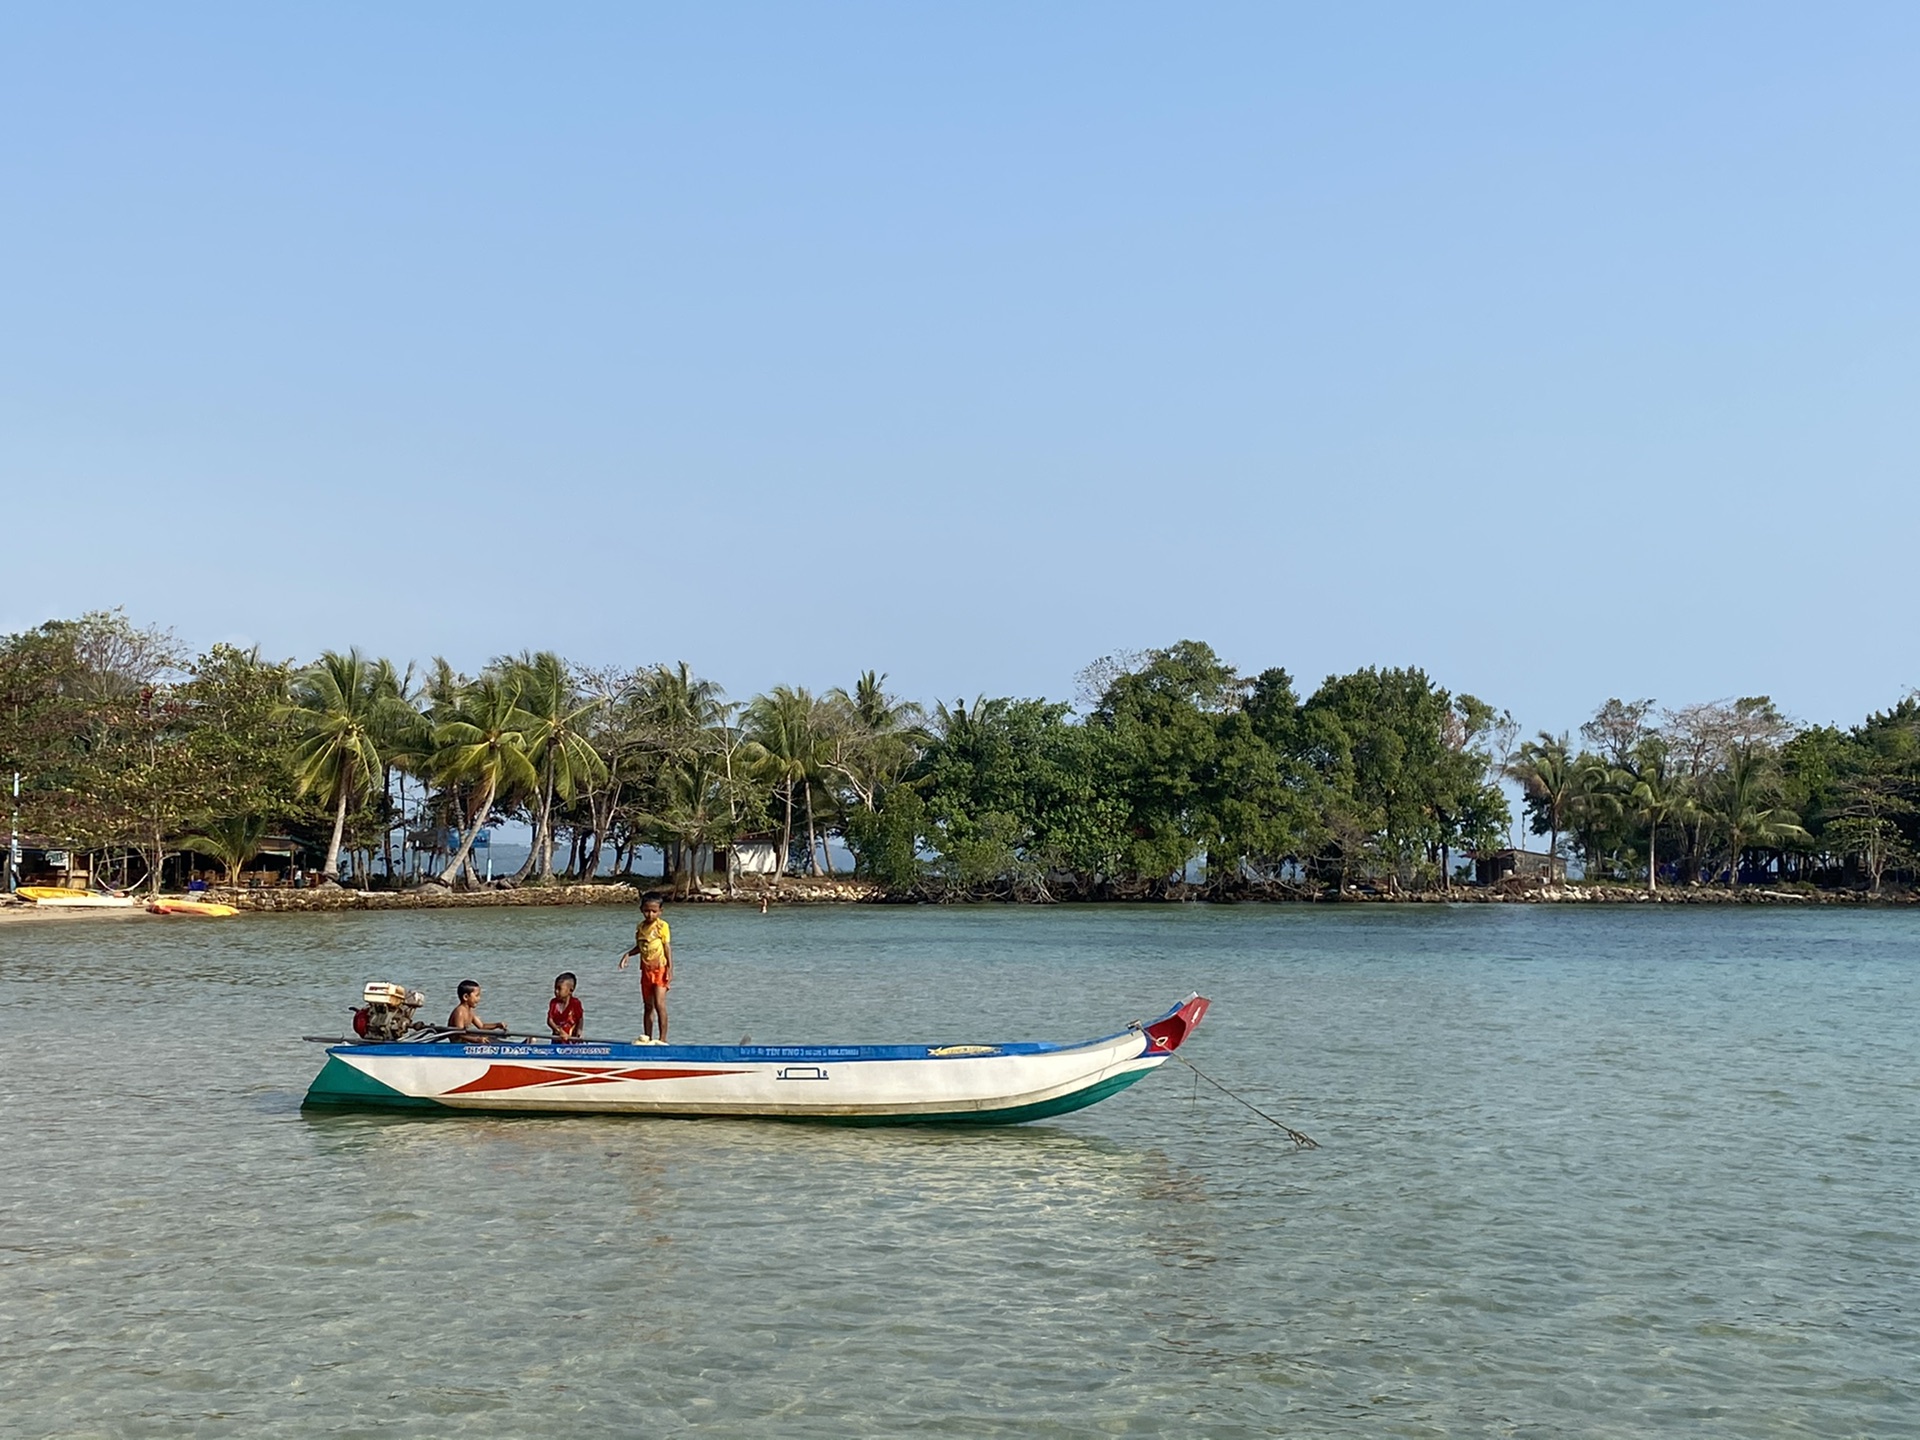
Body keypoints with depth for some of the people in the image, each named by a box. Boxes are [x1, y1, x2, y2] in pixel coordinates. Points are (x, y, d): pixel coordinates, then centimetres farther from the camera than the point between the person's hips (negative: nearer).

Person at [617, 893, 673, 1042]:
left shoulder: (662, 926, -8)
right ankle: (648, 1038, 16)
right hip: (646, 970, 6)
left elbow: (668, 948, -9)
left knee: (659, 1004, -15)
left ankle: (663, 1038, -13)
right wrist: (628, 954, 2)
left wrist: (670, 969, -15)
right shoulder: (640, 927, 9)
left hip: (660, 969, -6)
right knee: (648, 1006, 10)